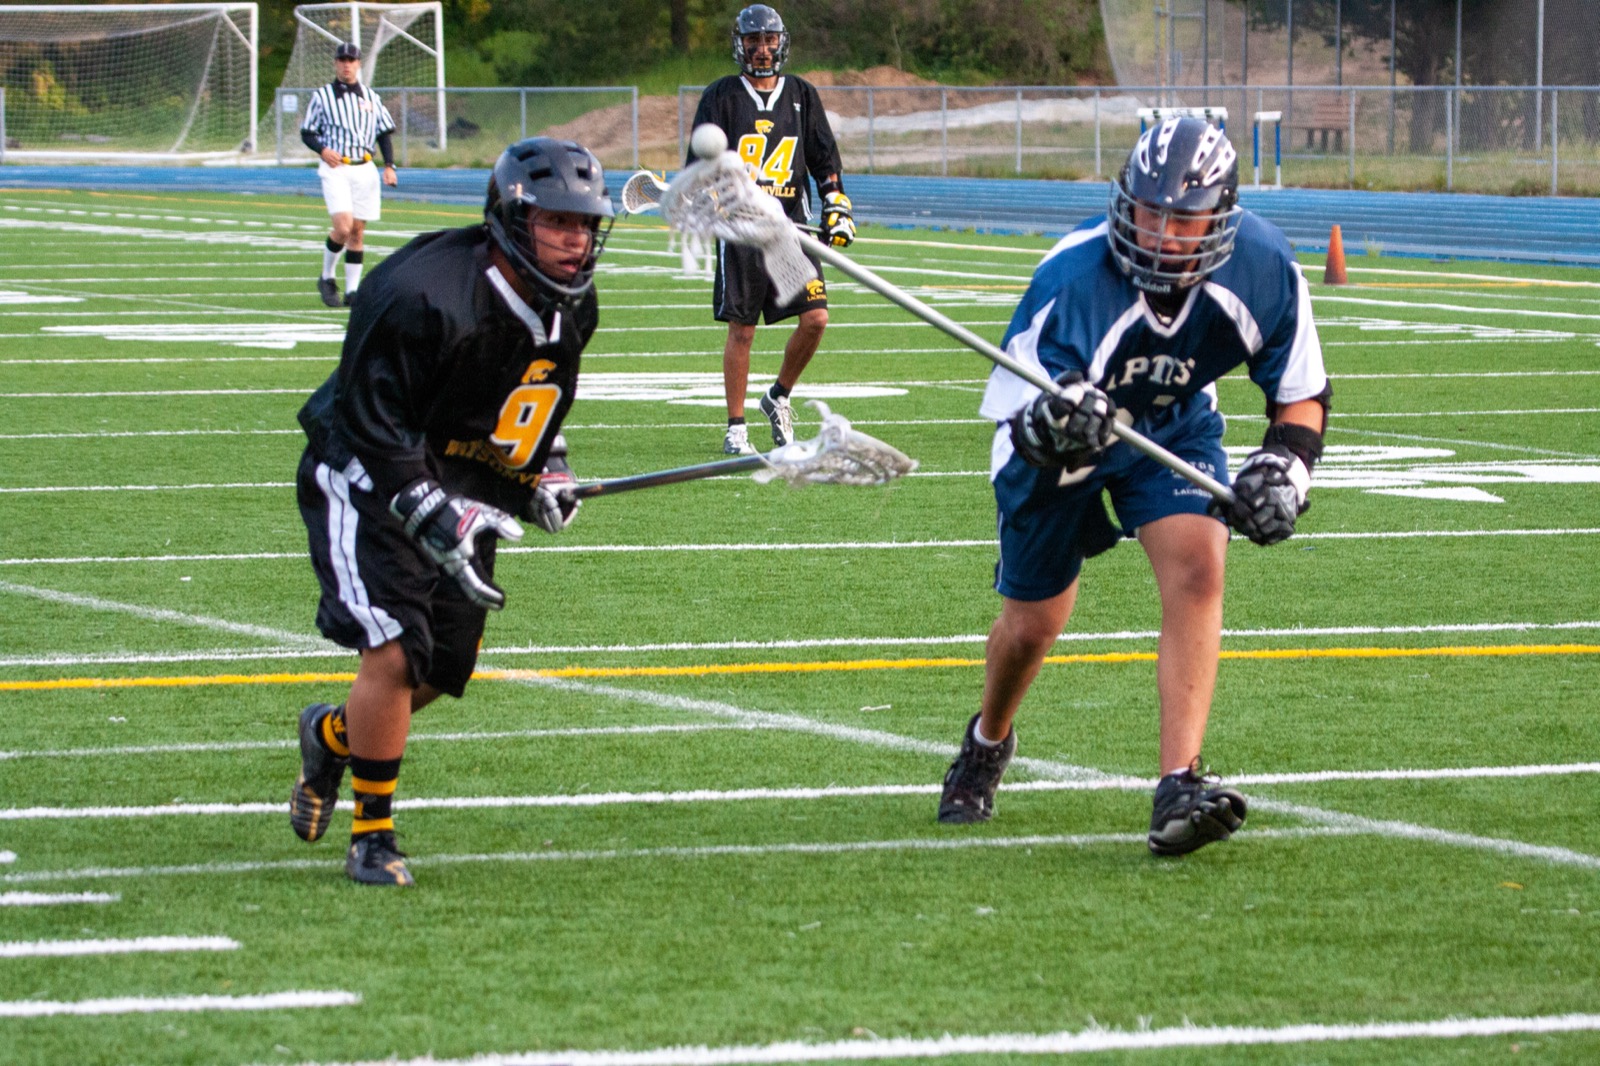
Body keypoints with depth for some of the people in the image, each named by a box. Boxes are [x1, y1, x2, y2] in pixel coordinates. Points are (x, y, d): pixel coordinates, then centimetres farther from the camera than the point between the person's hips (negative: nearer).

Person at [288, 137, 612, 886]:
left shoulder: (570, 310, -1)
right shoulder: (427, 299, -29)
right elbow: (370, 422, -27)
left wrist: (544, 469, 5)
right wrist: (432, 514, -33)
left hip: (460, 495, 8)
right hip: (368, 486, -8)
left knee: (444, 670, 10)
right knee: (394, 652, -19)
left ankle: (333, 734, 41)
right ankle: (372, 837, -6)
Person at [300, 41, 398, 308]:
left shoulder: (370, 97, 13)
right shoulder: (321, 96, 5)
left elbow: (384, 133, 14)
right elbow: (306, 132, 6)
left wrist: (389, 166, 1)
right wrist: (322, 149, -14)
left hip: (365, 170, 3)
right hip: (335, 168, -3)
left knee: (358, 231, 1)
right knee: (343, 227, -18)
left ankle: (352, 290, 8)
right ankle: (326, 278, 2)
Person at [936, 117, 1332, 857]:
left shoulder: (1264, 272, -26)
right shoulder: (1073, 281, -37)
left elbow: (1302, 393, -9)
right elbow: (1018, 425, -32)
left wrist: (1285, 464, -28)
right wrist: (1048, 426, -57)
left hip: (1172, 425, 2)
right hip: (1060, 443, -2)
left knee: (1197, 567, -24)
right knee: (1033, 621, 9)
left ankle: (1179, 786, -26)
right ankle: (988, 742, 44)